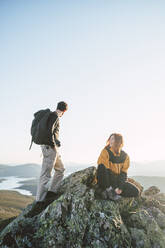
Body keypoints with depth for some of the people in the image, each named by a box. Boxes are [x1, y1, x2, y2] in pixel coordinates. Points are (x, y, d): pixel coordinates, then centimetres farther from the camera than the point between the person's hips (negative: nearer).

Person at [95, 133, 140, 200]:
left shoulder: (125, 156, -1)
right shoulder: (105, 151, -12)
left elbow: (123, 174, -2)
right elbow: (103, 169, -19)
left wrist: (120, 187, -16)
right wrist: (108, 187, -23)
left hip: (117, 181, 4)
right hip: (105, 181, -4)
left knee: (136, 192, -11)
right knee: (101, 166, -32)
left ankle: (106, 192, -12)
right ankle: (108, 190, -17)